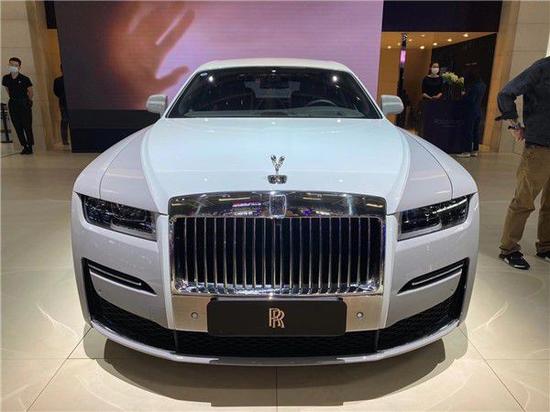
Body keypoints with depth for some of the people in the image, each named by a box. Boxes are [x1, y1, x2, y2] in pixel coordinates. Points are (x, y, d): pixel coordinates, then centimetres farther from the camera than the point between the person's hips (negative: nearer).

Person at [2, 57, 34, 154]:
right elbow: (7, 89, 19)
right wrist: (13, 98, 17)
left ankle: (30, 147, 3)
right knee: (18, 127, 5)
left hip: (24, 104, -4)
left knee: (27, 126, -4)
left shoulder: (25, 79, -9)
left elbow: (30, 91, 2)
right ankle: (25, 146, 12)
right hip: (12, 104, 4)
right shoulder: (6, 78, 3)